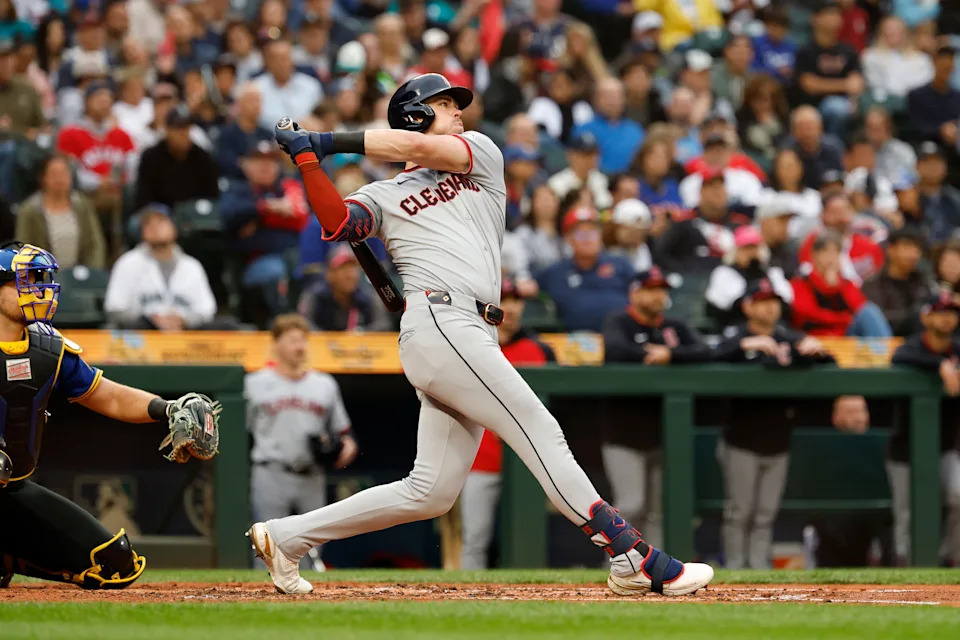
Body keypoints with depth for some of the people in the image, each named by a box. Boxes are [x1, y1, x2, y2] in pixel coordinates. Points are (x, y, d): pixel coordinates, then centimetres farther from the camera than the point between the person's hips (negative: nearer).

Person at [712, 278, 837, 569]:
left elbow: (828, 365, 8)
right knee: (739, 512, -3)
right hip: (742, 443, -4)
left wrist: (816, 349, -14)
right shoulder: (737, 340, 0)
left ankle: (760, 568, 8)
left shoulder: (790, 340, 12)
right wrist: (746, 345, -35)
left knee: (766, 515, 6)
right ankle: (734, 568, 2)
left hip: (777, 443, 4)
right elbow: (715, 357, -20)